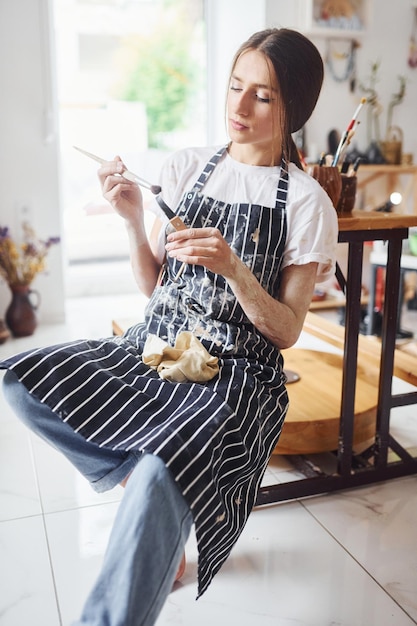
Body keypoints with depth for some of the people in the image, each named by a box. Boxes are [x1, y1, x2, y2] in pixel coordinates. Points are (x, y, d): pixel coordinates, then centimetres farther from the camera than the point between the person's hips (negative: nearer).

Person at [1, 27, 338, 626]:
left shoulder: (306, 202, -4)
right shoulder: (185, 166, 7)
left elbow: (286, 331, -5)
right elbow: (152, 286, 10)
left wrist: (233, 268, -21)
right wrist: (133, 218, -7)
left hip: (238, 373, -5)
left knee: (159, 483, -34)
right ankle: (159, 491, -3)